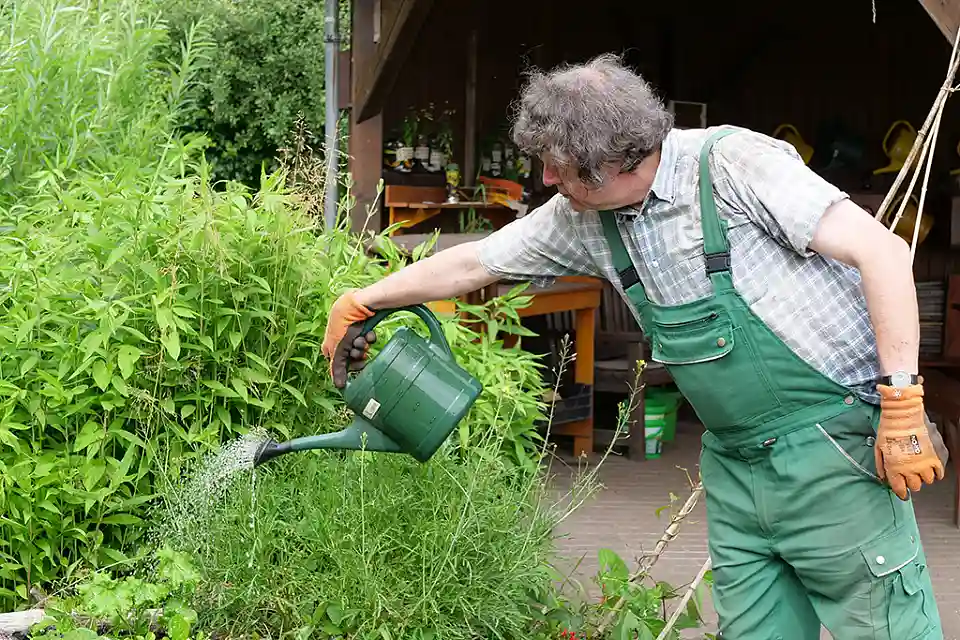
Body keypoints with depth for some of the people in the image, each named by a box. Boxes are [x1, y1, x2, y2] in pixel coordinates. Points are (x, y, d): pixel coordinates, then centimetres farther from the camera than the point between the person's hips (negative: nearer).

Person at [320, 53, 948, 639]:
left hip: (832, 443, -6)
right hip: (736, 462, 6)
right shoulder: (582, 218, 3)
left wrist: (903, 400, -21)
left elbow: (883, 251, -19)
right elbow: (473, 262, 14)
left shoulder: (730, 161, -17)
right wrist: (359, 303, 20)